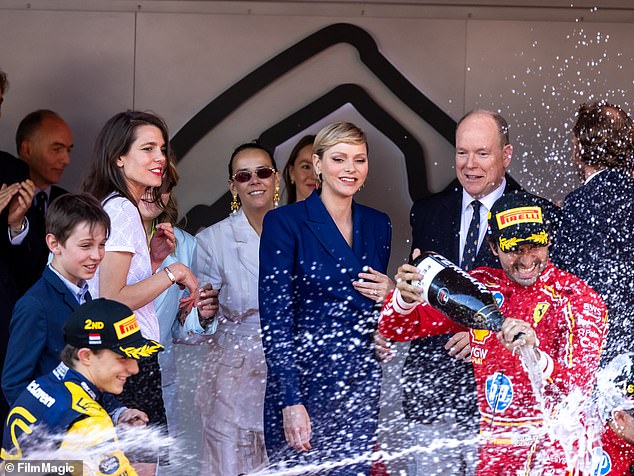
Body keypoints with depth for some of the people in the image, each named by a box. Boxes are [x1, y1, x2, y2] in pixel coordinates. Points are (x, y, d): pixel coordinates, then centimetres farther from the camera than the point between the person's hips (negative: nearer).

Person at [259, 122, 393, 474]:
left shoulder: (378, 225, 10)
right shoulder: (285, 222, -6)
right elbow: (275, 318, -11)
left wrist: (389, 294, -2)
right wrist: (291, 402, -19)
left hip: (362, 382, 4)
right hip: (303, 381, -4)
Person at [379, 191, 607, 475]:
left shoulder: (579, 299, -6)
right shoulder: (481, 285, 4)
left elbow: (579, 388, -16)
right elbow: (397, 330, 4)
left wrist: (536, 358, -36)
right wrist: (405, 298, -19)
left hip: (554, 449, -4)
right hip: (491, 448, 4)